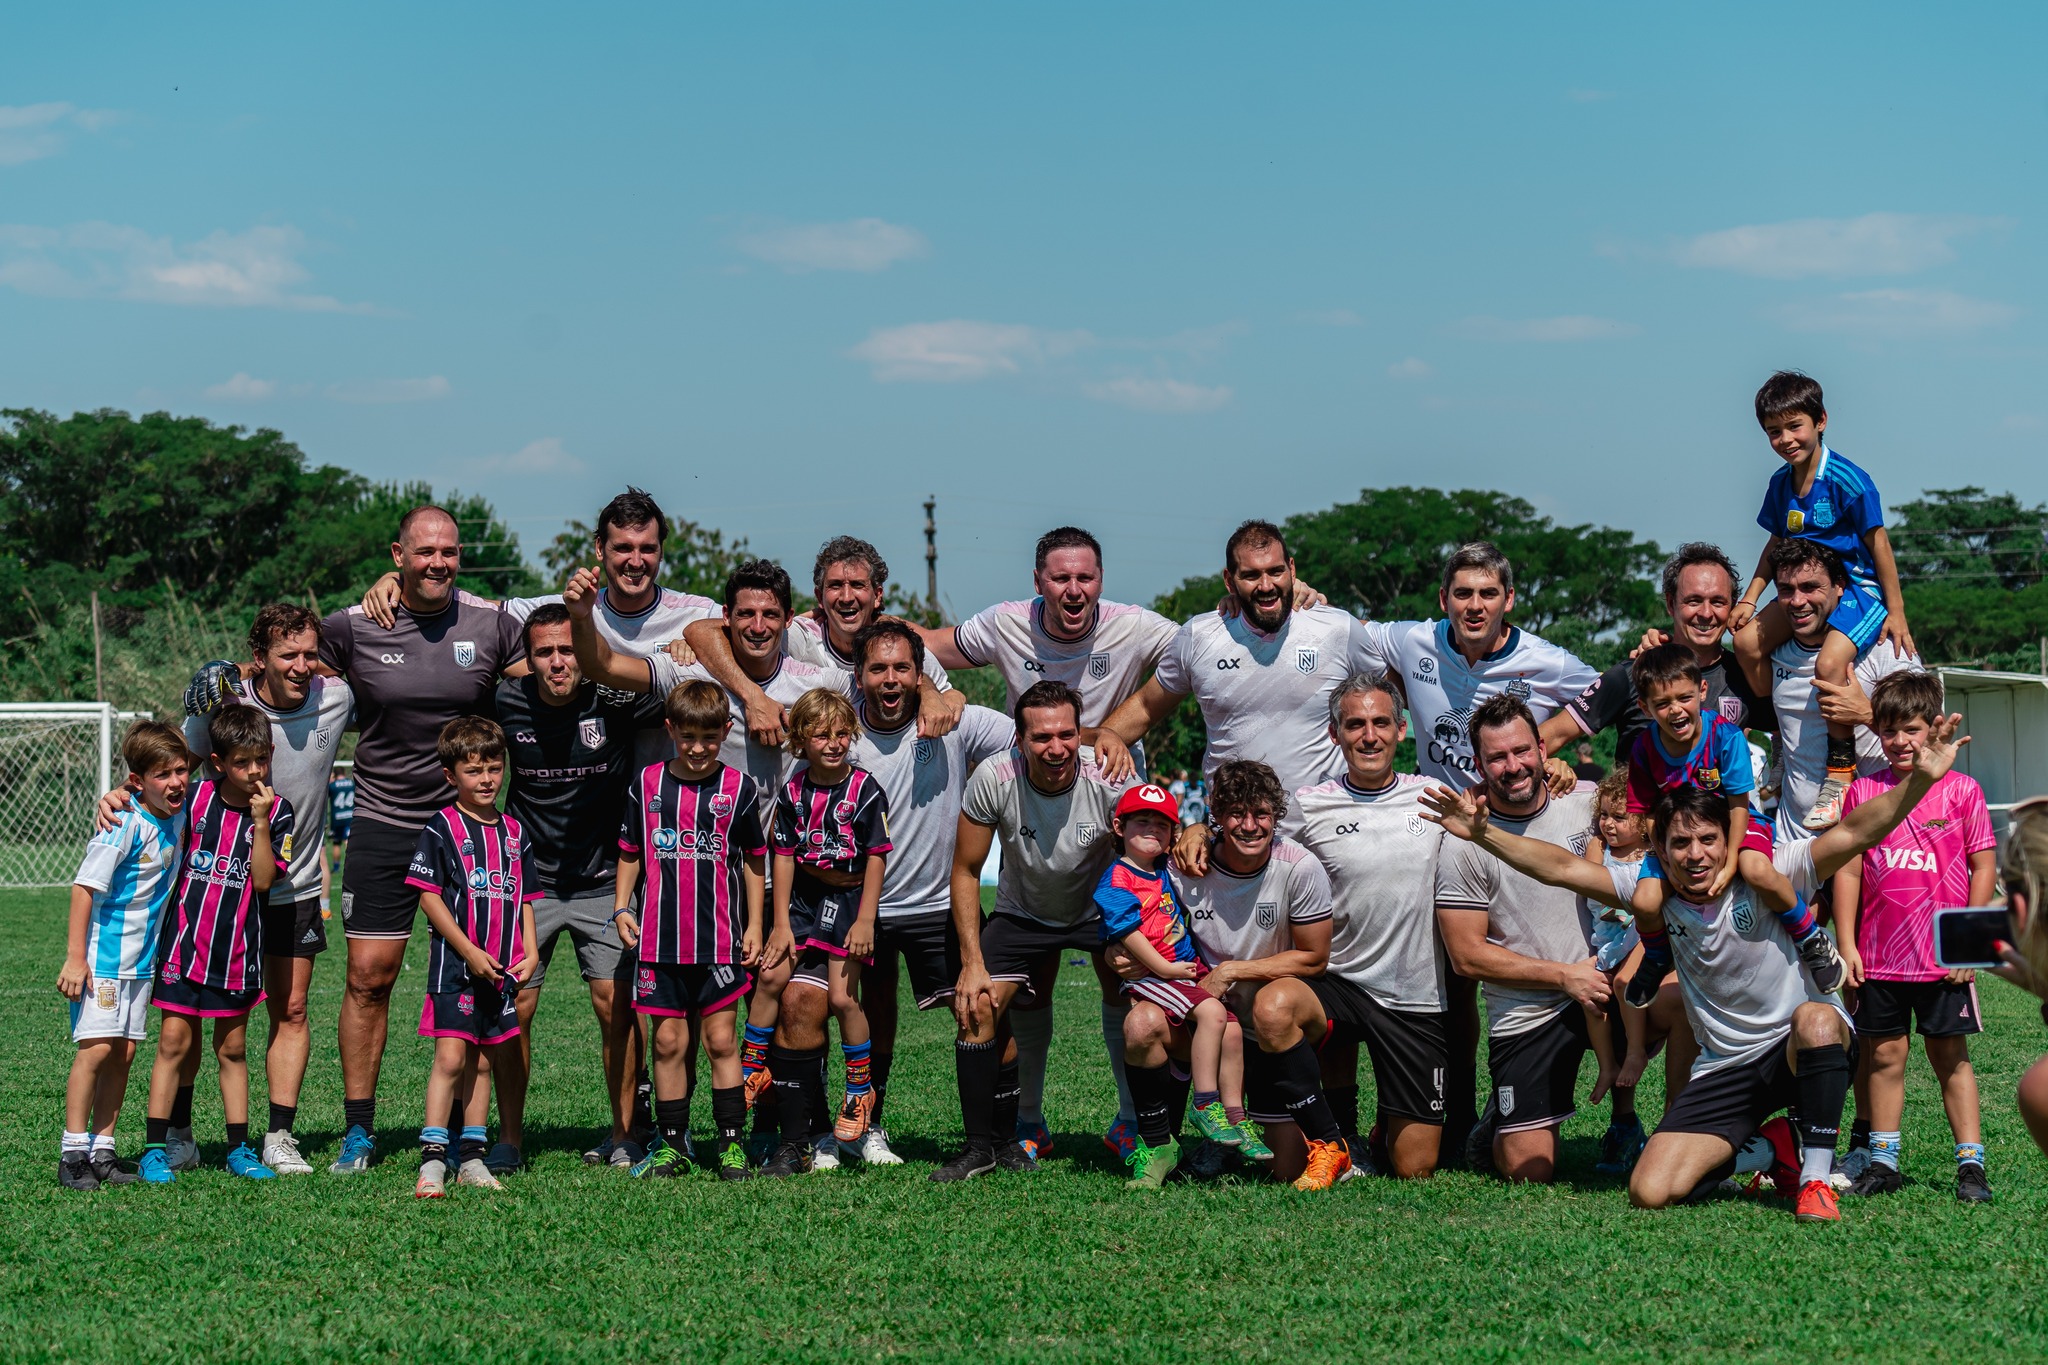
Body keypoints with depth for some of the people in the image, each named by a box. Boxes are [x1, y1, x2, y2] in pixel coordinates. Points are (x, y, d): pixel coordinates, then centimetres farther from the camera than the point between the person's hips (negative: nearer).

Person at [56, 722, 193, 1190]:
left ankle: (102, 1152, 13)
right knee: (95, 1047, -11)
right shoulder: (125, 825, -19)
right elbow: (84, 886, -19)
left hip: (141, 958, 7)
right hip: (102, 955, -7)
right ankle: (73, 1153, -6)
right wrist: (75, 958, -20)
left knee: (124, 1051, 7)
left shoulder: (178, 815, 2)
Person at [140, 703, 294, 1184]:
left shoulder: (278, 811, -4)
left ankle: (239, 1149, 18)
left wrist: (260, 821, -18)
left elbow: (263, 879, -13)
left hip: (238, 947, 0)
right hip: (185, 940, 0)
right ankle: (156, 1147, 3)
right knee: (175, 1040, -2)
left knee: (233, 1047, 10)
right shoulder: (196, 797, -2)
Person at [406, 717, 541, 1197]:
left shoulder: (514, 831, 13)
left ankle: (471, 1159, 16)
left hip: (500, 968, 5)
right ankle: (432, 1159, -10)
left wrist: (530, 951, 4)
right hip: (455, 962, -5)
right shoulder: (442, 828, -4)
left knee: (482, 1058, 10)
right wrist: (469, 951, -13)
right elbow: (429, 896, -8)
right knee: (450, 1055, -11)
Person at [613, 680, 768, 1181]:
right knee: (668, 1041, 5)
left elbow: (754, 860, 8)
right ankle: (670, 1144, 13)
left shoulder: (738, 788, 1)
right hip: (659, 939, 1)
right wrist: (621, 907, 2)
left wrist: (754, 925, 5)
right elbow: (630, 853, 13)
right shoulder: (647, 784, 4)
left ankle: (731, 1142, 9)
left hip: (720, 940, -1)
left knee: (721, 1041, 2)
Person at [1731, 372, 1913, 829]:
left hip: (1858, 587, -8)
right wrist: (1749, 599, 12)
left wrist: (1895, 612, -13)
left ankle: (1841, 773, -14)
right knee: (1747, 641, -7)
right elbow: (1776, 545, 18)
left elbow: (1878, 543, -14)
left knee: (1829, 663, -30)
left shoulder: (1846, 480, -17)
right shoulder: (1782, 483, 5)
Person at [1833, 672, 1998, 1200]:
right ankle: (1883, 1161, 16)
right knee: (1884, 1055, 8)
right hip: (1878, 954, 2)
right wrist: (1847, 943, 1)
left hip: (1944, 957, -2)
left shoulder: (1962, 790, -1)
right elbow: (1848, 870, 5)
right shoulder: (1863, 791, 3)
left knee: (1951, 1056, 5)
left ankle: (1971, 1164, 8)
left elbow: (1984, 867, 1)